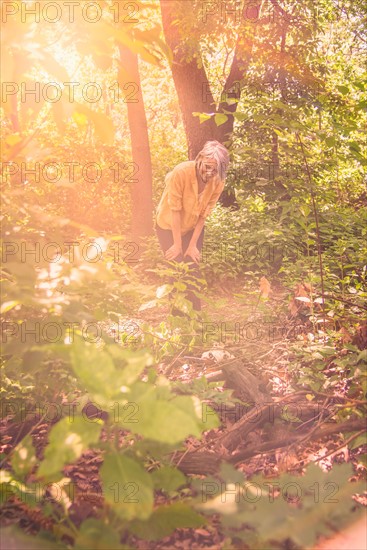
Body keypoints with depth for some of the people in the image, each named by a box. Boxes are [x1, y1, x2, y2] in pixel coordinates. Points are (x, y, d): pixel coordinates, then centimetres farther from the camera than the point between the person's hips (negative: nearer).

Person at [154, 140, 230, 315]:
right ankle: (178, 317, 11)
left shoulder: (218, 182, -20)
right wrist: (178, 245, -21)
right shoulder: (181, 172, -31)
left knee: (193, 271, 0)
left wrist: (193, 245, -11)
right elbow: (175, 210, -26)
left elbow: (204, 214, -13)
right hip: (169, 227, -3)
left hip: (193, 228, 3)